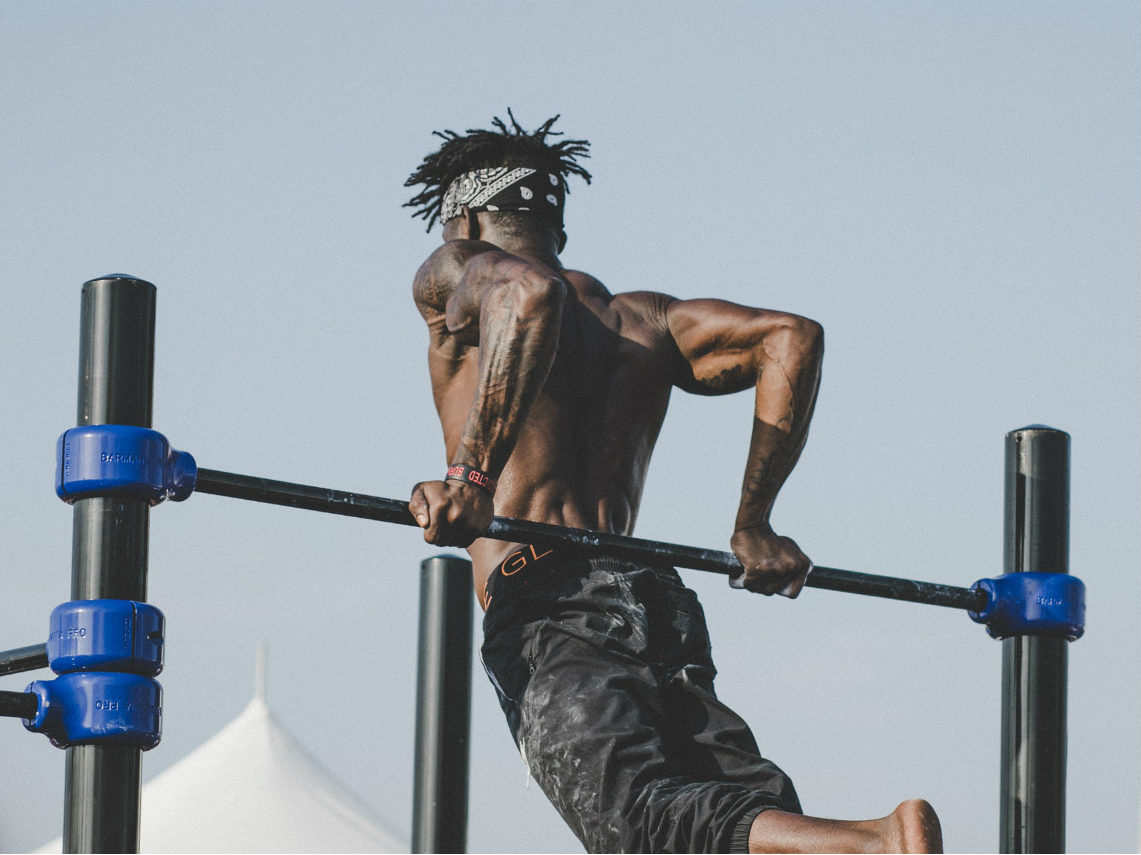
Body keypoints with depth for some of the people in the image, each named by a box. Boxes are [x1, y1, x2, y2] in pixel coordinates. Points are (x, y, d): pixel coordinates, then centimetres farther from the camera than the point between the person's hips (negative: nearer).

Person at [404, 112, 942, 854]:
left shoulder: (455, 277, 13)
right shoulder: (641, 317, 30)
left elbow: (526, 294, -12)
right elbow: (789, 338, 17)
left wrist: (470, 478, -18)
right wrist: (753, 526, 19)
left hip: (548, 615, -6)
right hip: (660, 606, 6)